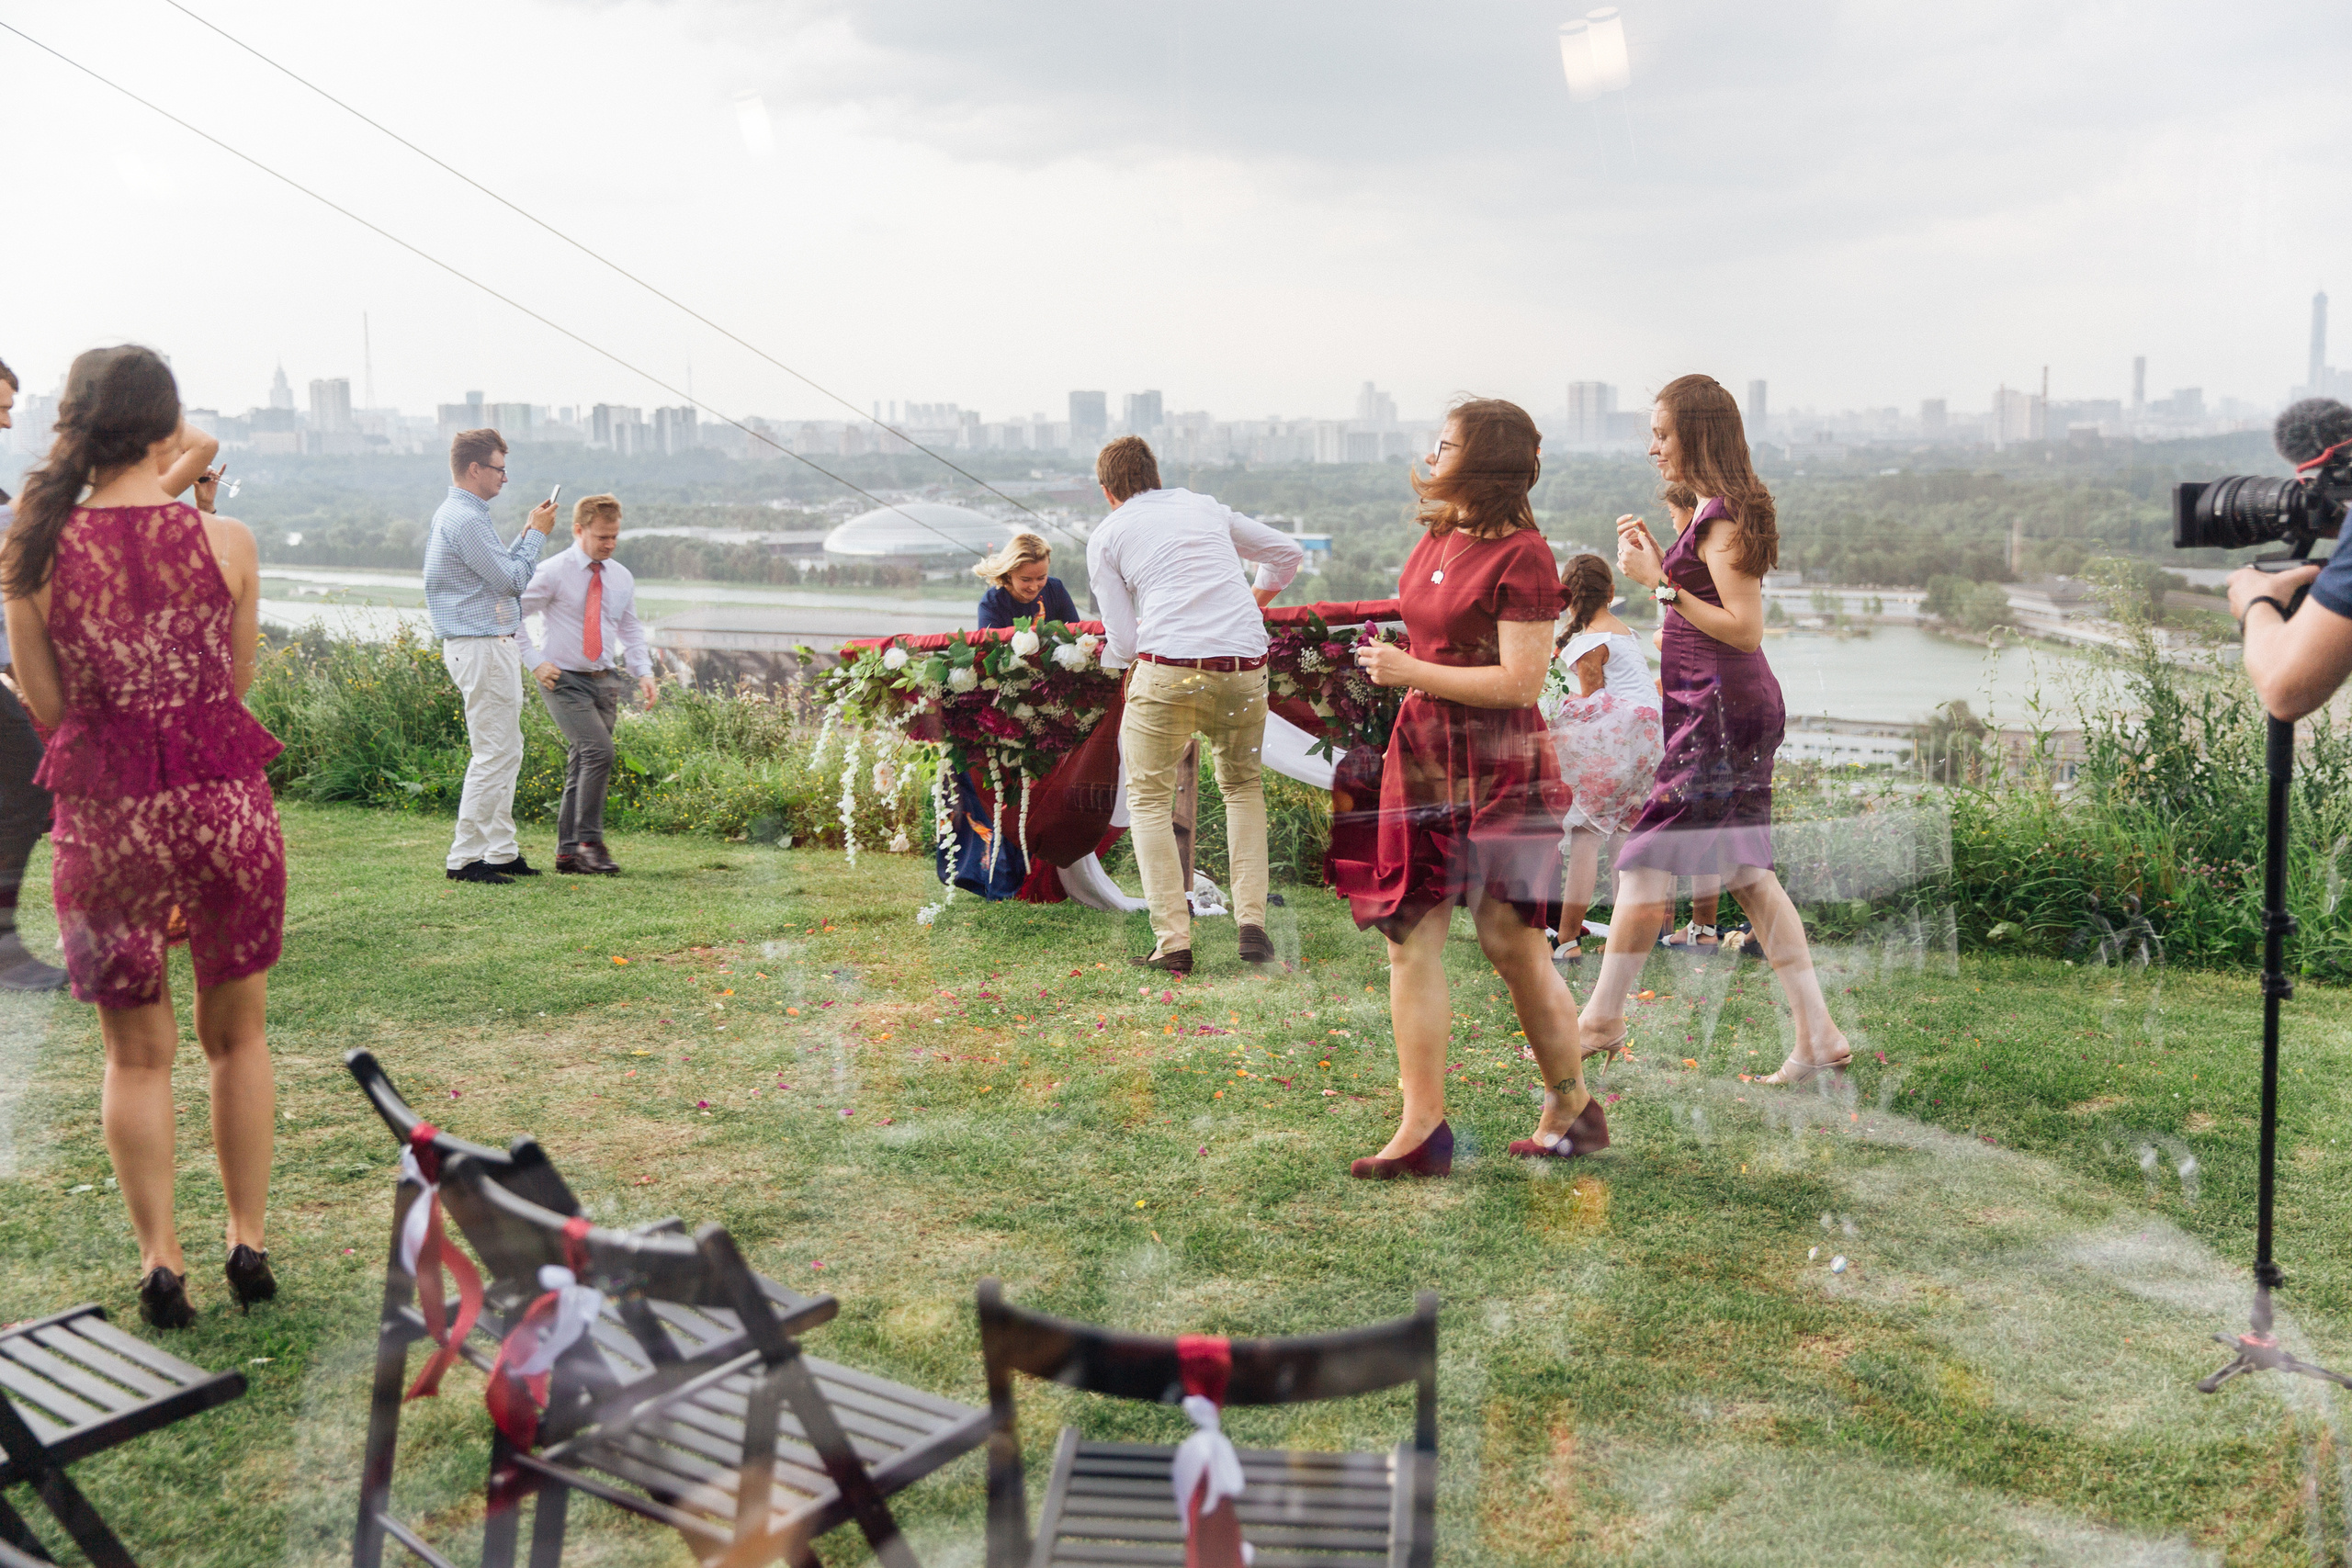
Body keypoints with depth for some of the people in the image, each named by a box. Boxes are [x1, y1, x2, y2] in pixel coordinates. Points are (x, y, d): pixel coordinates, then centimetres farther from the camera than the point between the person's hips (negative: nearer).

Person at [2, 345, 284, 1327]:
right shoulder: (224, 543, -6)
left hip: (106, 813, 1)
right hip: (224, 798, 0)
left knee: (137, 1053, 16)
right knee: (237, 1034, 18)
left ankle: (161, 1264, 16)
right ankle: (248, 1247, 24)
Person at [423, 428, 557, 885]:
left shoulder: (455, 515, 18)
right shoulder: (464, 520, -16)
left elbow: (499, 570, 21)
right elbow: (512, 580, -16)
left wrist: (527, 534, 14)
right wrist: (537, 534, -4)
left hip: (487, 646, 11)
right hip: (483, 647, -11)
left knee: (505, 753, 14)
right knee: (494, 755, -8)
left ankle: (501, 852, 18)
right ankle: (465, 857, -3)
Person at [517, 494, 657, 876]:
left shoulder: (621, 578, 10)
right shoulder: (553, 572, -7)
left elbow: (631, 629, 19)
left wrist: (644, 673, 5)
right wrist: (534, 661, -9)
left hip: (605, 682, 6)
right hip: (564, 680, -6)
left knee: (581, 766, 7)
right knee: (599, 751, -22)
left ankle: (568, 853, 12)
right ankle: (589, 843, -14)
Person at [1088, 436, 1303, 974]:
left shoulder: (1106, 536, 12)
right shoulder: (1206, 508, 22)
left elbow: (1123, 643, 7)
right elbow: (1289, 553, 30)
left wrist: (1105, 656, 30)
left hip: (1169, 669, -3)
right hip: (1245, 668, 4)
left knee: (1150, 799, 12)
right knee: (1242, 785, 24)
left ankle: (1173, 943, 3)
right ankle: (1252, 924, 13)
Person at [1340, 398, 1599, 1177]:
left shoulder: (1521, 556, -13)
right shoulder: (1436, 538, 12)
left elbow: (1522, 682, -19)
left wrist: (1410, 672, -16)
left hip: (1497, 770, -8)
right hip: (1422, 757, 8)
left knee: (1512, 941, 0)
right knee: (1409, 938, 2)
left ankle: (1572, 1107, 20)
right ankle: (1422, 1127, 7)